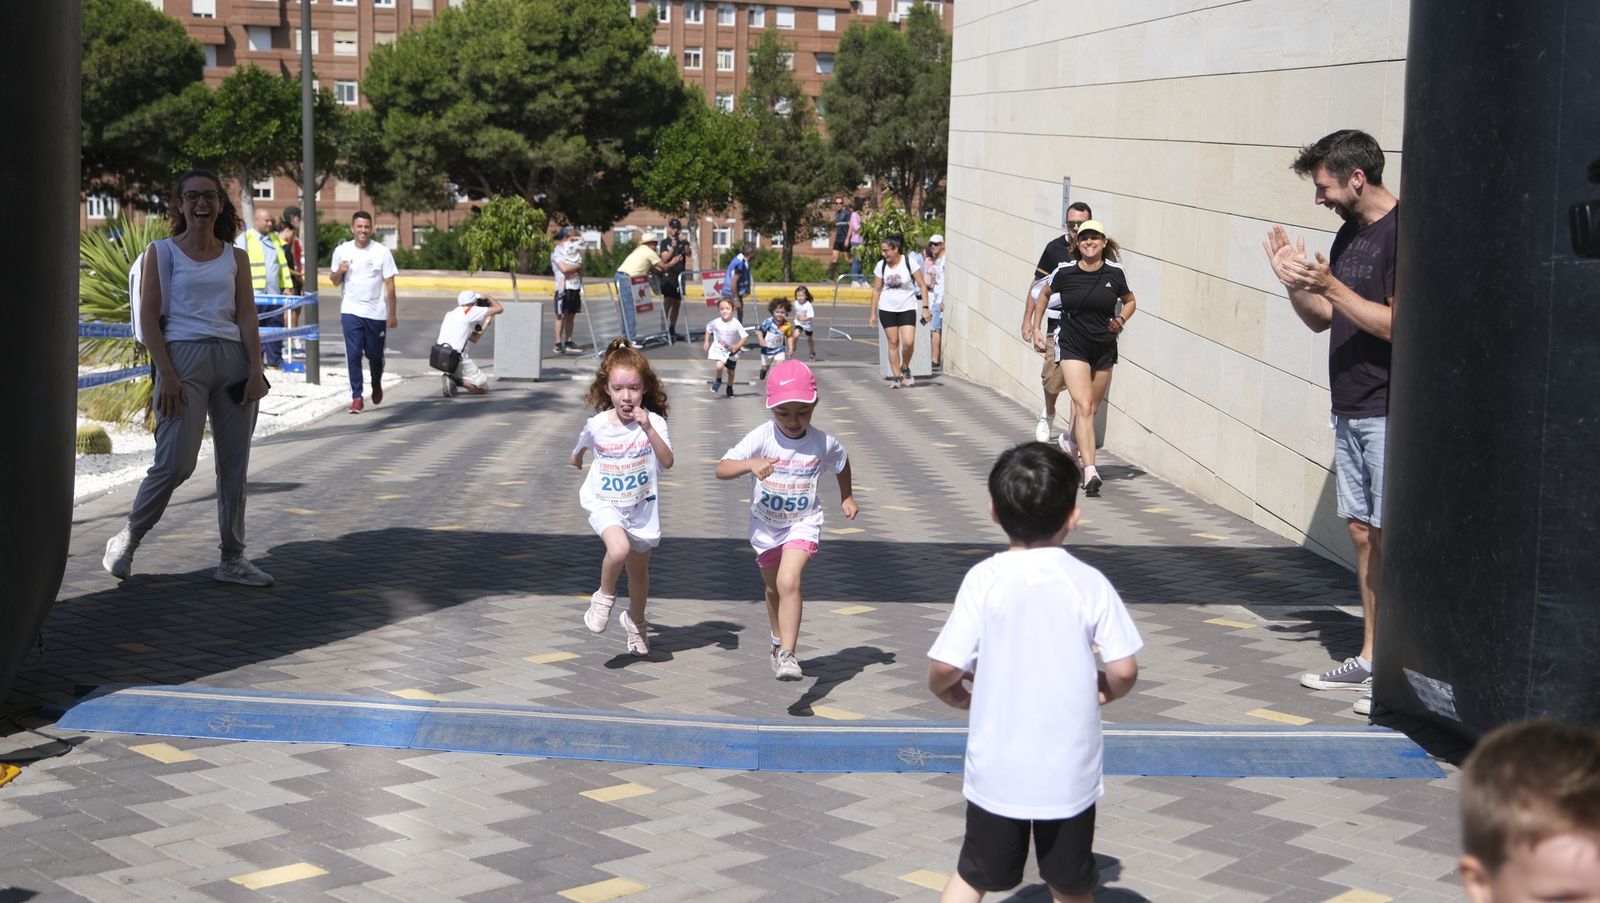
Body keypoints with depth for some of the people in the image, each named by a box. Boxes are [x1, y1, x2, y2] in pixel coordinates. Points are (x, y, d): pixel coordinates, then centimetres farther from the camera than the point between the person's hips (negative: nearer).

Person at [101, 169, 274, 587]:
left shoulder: (235, 258, 13)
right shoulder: (162, 252, 3)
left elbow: (247, 317, 8)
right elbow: (149, 317, -2)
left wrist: (255, 371, -4)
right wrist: (166, 374, -12)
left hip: (232, 359, 4)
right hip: (183, 355, -4)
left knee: (234, 463, 4)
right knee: (175, 463, -12)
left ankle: (232, 558, 11)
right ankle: (127, 539, 8)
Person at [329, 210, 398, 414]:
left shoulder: (382, 252, -3)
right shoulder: (342, 251, 2)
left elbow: (390, 285, -1)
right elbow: (335, 281, 12)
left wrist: (393, 314, -4)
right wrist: (339, 271, -11)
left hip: (376, 313, -1)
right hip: (351, 312, 1)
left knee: (375, 355, 11)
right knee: (353, 355, -7)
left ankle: (376, 386, 39)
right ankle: (356, 397, -4)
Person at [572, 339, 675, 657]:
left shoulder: (653, 422, -13)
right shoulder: (596, 425, -8)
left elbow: (667, 462, -28)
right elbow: (579, 452, 16)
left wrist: (648, 429, -35)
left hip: (641, 507, 1)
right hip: (604, 503, -1)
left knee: (639, 569, 17)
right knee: (619, 548, -31)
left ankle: (635, 620, 44)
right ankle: (605, 596, -3)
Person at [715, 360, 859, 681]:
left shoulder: (823, 443, -13)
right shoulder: (761, 438, -19)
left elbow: (842, 462, 12)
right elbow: (721, 469, -27)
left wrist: (847, 497, 19)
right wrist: (751, 464, -43)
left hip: (803, 524, -2)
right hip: (765, 525, 2)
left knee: (788, 581, -25)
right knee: (774, 588, 22)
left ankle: (787, 654, -24)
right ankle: (779, 642, 48)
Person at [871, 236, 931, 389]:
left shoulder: (909, 263, -8)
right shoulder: (881, 266, 1)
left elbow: (922, 286, -3)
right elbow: (876, 290, 9)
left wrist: (925, 307, -9)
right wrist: (873, 313, 7)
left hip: (907, 308, -2)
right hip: (887, 309, 2)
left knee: (908, 342, -13)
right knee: (893, 343, 1)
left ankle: (905, 368, 14)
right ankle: (897, 377, 7)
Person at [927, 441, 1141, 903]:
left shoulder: (984, 580, -11)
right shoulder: (1091, 583, -8)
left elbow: (943, 669, -14)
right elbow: (1124, 671, -9)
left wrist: (954, 691, 8)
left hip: (996, 772, -1)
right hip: (1070, 773, 1)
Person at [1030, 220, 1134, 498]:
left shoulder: (1115, 272, -3)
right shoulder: (1065, 272, -6)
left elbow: (1130, 301, 15)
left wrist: (1121, 319, -5)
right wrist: (1036, 328, 11)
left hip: (1104, 349, 3)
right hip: (1072, 347, -3)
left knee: (1091, 408, 15)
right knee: (1083, 407, -16)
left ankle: (1072, 445, 47)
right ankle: (1090, 472, -23)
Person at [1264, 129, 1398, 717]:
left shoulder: (1402, 232, -13)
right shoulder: (1350, 234, 15)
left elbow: (1397, 324, -19)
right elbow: (1322, 320, 18)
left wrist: (1330, 286, -21)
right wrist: (1295, 283, 1)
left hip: (1390, 414, -9)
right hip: (1351, 409, 9)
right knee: (1362, 534, 12)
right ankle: (1370, 658, 20)